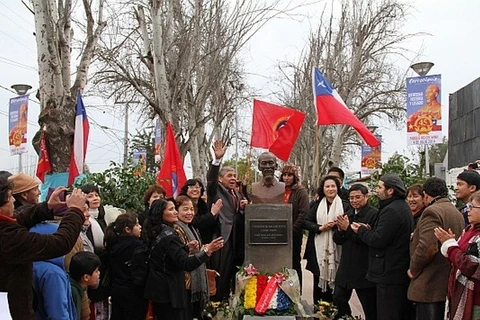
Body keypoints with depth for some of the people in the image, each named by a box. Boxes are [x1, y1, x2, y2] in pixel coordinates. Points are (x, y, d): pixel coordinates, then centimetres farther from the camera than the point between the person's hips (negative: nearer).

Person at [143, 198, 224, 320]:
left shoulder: (156, 233, 8)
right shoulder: (168, 236, -21)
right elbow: (186, 264, -30)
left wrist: (186, 247, 13)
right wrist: (207, 250, -36)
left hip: (159, 289, 10)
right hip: (169, 291, -10)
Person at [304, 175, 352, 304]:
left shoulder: (345, 206, 3)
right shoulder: (316, 205, 10)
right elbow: (306, 222, 2)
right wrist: (320, 228, -12)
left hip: (335, 249, -1)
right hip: (319, 250, 2)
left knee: (332, 281, 3)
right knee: (318, 282, 6)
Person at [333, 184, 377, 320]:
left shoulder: (374, 214, -13)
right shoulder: (348, 214, 13)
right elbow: (337, 240, 12)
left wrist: (349, 228, -21)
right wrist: (340, 230, -9)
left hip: (364, 269, -7)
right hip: (346, 267, 7)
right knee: (338, 301, 13)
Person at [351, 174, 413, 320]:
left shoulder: (391, 210, -19)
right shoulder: (403, 207, 15)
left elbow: (378, 240, -21)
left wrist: (362, 230, -4)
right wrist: (369, 229, 7)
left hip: (389, 274, -11)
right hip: (401, 272, 11)